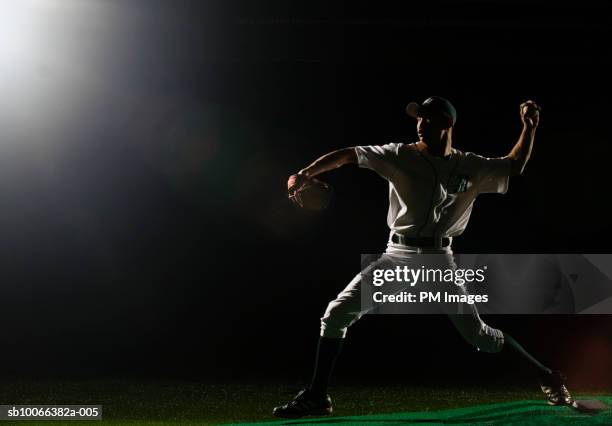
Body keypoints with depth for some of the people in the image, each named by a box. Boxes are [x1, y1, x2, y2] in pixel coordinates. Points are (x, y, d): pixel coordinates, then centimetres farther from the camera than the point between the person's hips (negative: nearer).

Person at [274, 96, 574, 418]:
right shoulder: (401, 155, -2)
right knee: (337, 313, -11)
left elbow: (514, 167, 17)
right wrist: (305, 173, -20)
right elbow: (348, 155, -8)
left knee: (478, 334, -2)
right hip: (398, 255, 1)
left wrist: (529, 127, 4)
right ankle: (316, 397, -1)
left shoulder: (470, 167, 4)